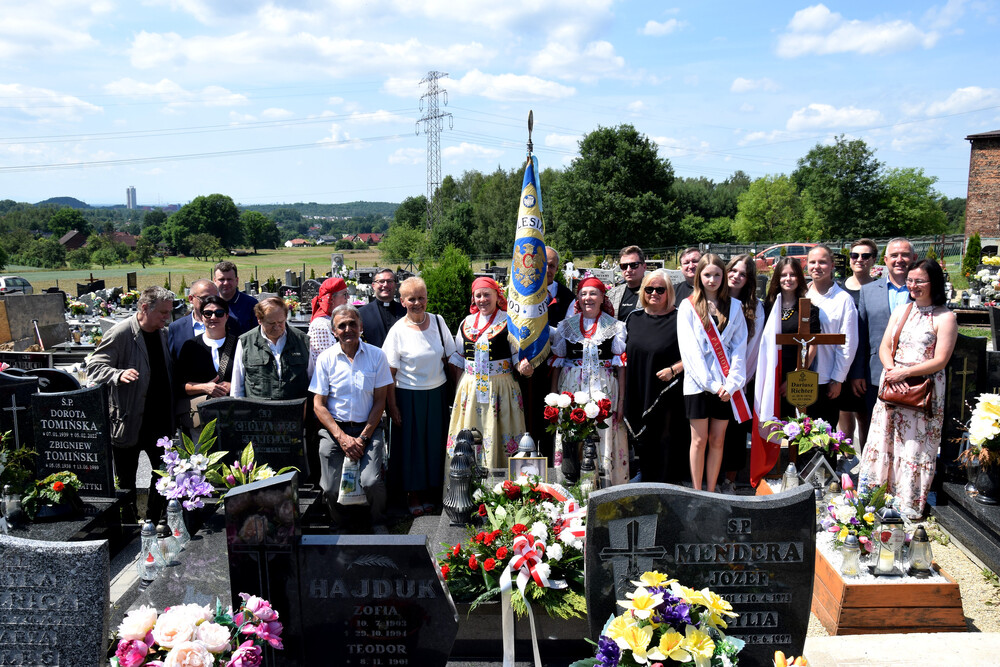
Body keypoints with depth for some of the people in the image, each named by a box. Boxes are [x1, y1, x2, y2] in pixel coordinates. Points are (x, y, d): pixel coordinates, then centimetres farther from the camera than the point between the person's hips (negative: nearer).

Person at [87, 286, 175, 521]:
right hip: (129, 422, -6)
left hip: (160, 422, 6)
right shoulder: (120, 334, -12)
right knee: (126, 482, 8)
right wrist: (119, 375, -33)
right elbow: (94, 367, -14)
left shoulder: (164, 334, 8)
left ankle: (154, 521, 28)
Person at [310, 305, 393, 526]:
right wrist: (342, 437, -10)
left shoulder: (376, 355, 1)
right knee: (332, 490, -11)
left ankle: (377, 524, 10)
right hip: (334, 429, 1)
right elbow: (318, 405, 1)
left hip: (368, 428, 0)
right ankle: (341, 525, 21)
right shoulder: (326, 358, 1)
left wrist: (363, 438, -8)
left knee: (371, 483, -20)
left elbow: (380, 402, 2)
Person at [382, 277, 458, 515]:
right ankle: (413, 494, 22)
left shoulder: (438, 321, 0)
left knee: (435, 442, 11)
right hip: (409, 396, -3)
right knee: (412, 443, 6)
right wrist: (392, 405, -9)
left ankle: (431, 491, 28)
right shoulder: (398, 330, -9)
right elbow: (390, 372, -7)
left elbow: (450, 358, 8)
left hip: (438, 393, 3)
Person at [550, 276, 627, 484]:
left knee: (603, 434, -5)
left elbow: (621, 363, 3)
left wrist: (621, 397, -3)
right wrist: (554, 394, 6)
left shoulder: (615, 326, 7)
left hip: (604, 389, -1)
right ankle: (570, 481, 8)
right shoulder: (566, 325, 12)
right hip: (571, 388, 2)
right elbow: (557, 361, 12)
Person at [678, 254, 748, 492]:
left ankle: (711, 494, 16)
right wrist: (710, 383, -12)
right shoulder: (688, 306, 1)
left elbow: (739, 346, 4)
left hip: (725, 386, 2)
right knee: (699, 441, 2)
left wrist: (732, 383, -8)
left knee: (717, 441, 7)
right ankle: (697, 495, 10)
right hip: (698, 383, -2)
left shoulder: (734, 306, 9)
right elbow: (689, 349, -6)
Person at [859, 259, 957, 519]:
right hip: (892, 387, 5)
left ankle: (910, 505, 14)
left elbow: (940, 361, -12)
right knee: (884, 440, 9)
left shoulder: (945, 318, -7)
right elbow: (884, 346, 7)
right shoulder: (901, 311, 11)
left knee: (915, 446, 1)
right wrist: (891, 369, -12)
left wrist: (905, 372, -19)